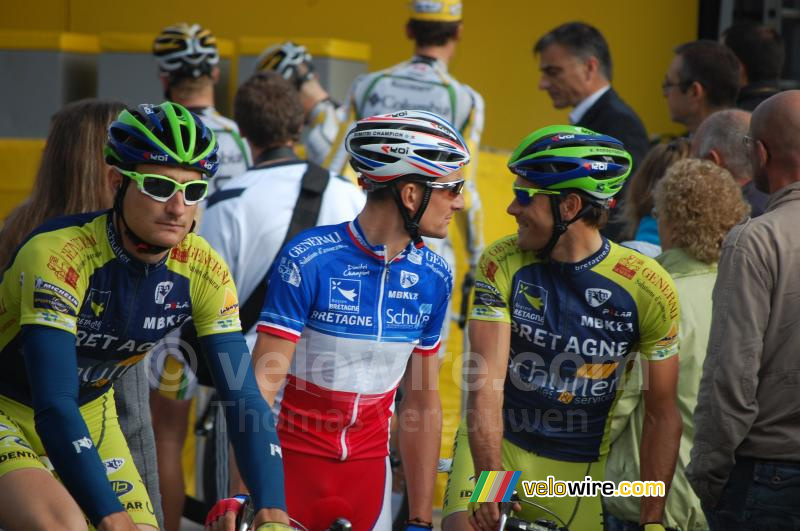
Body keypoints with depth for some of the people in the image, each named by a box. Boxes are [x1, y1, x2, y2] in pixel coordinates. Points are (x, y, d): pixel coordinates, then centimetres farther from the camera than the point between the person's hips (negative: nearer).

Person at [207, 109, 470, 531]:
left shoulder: (433, 277, -1)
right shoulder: (308, 259, -16)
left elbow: (423, 403, 5)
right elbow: (260, 386, -17)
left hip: (368, 467, 4)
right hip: (296, 464, -4)